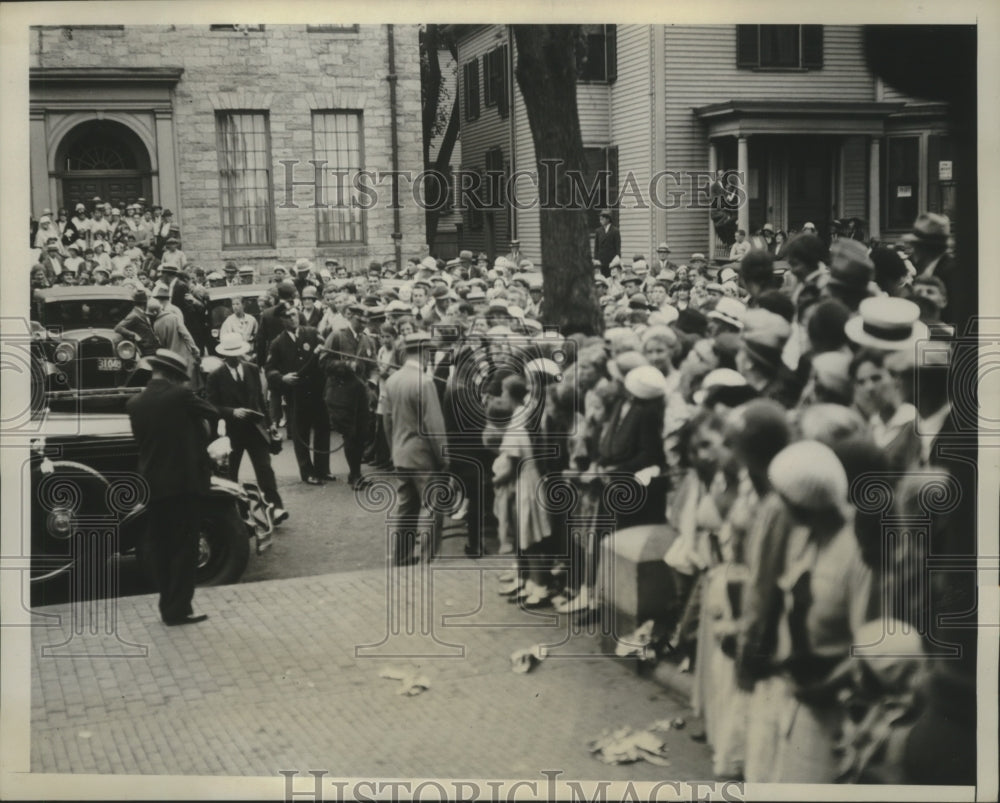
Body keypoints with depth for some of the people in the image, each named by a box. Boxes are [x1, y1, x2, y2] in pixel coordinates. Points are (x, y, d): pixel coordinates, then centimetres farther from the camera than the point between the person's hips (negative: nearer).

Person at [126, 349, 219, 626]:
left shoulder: (134, 403, 2)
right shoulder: (180, 395, -13)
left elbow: (141, 437, 12)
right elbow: (212, 414, 0)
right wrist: (204, 428, 22)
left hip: (151, 485, 5)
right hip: (183, 481, -5)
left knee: (161, 548, 14)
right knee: (184, 548, 2)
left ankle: (167, 605, 20)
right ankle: (178, 610, 3)